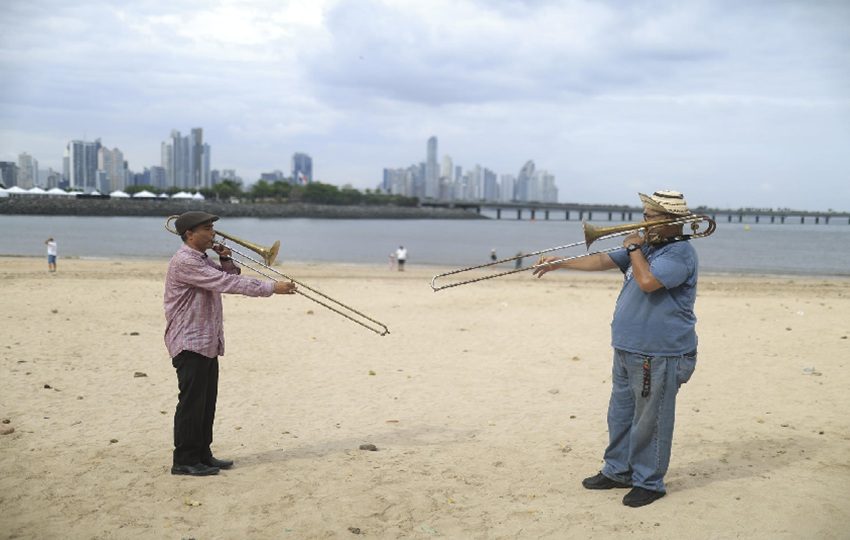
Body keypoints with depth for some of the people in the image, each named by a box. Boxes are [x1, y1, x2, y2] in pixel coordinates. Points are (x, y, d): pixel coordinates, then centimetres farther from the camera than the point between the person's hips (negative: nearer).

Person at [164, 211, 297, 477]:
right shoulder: (184, 262, -17)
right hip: (189, 343, -10)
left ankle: (202, 455, 21)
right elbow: (226, 284, -23)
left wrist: (226, 261, 0)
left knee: (206, 403, 13)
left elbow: (230, 278, 21)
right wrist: (272, 288, -22)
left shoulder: (202, 261, 16)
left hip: (208, 343, 10)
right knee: (191, 403, -5)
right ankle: (184, 461, 1)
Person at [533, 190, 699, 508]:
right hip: (627, 350, 10)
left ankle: (649, 483, 11)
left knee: (649, 421, -1)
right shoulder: (646, 246, 15)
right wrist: (559, 263, 14)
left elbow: (648, 281, -30)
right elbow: (603, 261, 19)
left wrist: (633, 249, -14)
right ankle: (617, 471, 31)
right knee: (620, 415, 18)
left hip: (659, 355, -10)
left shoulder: (680, 253, -15)